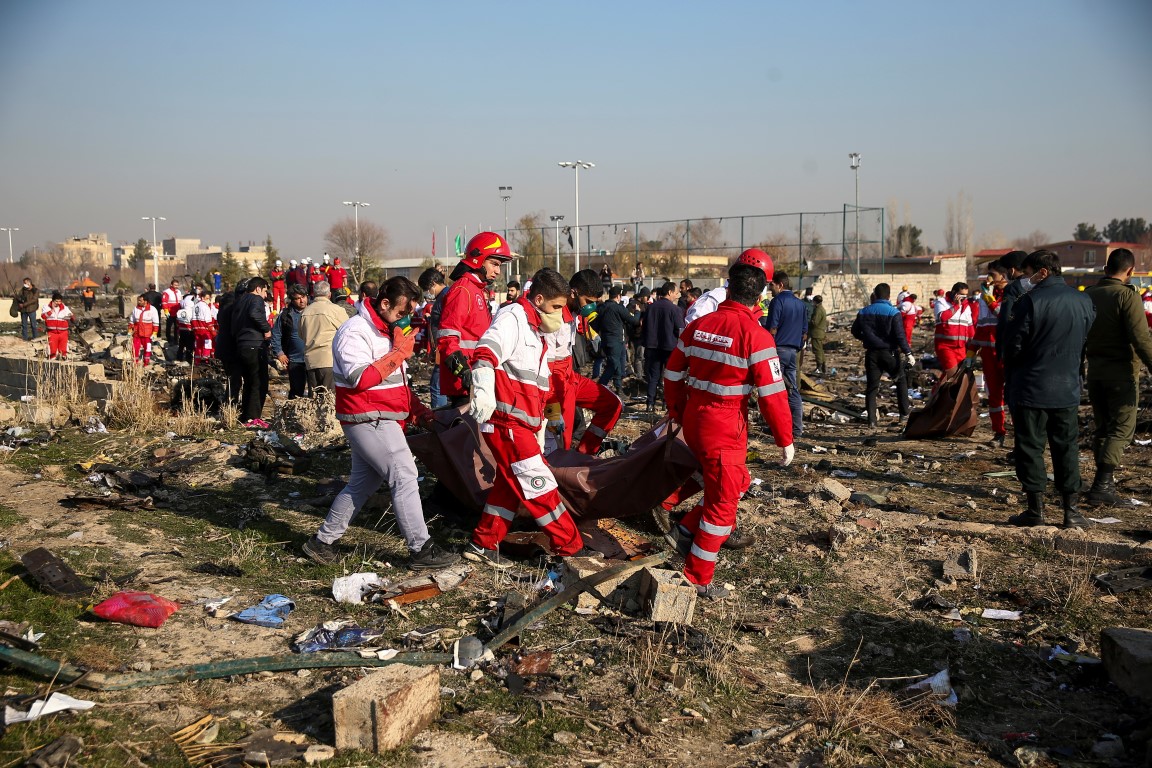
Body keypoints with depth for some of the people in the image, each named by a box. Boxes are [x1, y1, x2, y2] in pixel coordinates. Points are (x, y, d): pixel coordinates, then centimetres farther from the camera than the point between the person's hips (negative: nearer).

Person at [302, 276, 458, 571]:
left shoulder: (388, 330, 15)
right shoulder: (356, 331, -16)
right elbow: (360, 378, -27)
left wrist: (418, 411, 13)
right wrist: (399, 353, -22)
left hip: (381, 419, 10)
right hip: (368, 420, -10)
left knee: (363, 482, 14)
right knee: (404, 475, -11)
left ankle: (322, 541, 25)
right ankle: (421, 550, -6)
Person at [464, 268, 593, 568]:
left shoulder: (535, 330, 20)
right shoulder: (512, 318, -10)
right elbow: (486, 352, -28)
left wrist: (539, 423, 29)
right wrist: (484, 391, -44)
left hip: (521, 423, 10)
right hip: (505, 420, -10)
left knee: (510, 486, 14)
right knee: (539, 485, -4)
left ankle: (483, 544, 23)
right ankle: (570, 547, 4)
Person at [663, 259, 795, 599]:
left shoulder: (698, 325, 3)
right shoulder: (755, 336, -15)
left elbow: (673, 375, 10)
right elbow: (772, 393, -15)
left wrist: (678, 414, 24)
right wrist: (785, 440, -6)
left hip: (693, 422, 7)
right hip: (724, 430, -7)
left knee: (737, 482, 26)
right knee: (723, 502, 7)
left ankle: (686, 531, 23)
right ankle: (697, 580, 14)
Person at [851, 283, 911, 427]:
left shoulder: (864, 312, 3)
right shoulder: (893, 312, -10)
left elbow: (855, 331, 12)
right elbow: (900, 335, -15)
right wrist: (908, 352, -10)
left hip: (871, 353, 3)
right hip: (889, 353, -3)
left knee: (872, 386, 5)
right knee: (901, 380, 19)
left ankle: (871, 420, -1)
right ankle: (904, 411, 20)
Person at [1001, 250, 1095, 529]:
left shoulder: (1030, 301, -15)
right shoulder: (1084, 301, 4)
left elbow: (1013, 346, -13)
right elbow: (1088, 344, 13)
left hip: (1031, 389, -5)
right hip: (1068, 390, 5)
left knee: (1030, 447, 4)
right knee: (1067, 447, 12)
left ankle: (1036, 509, 5)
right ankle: (1072, 510, 13)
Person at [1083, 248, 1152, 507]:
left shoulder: (1088, 295, 7)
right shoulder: (1127, 296, -13)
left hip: (1095, 371, 6)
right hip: (1122, 373, -6)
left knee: (1103, 428, 15)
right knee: (1121, 429, -3)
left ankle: (1106, 482, 21)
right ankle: (1101, 486, -10)